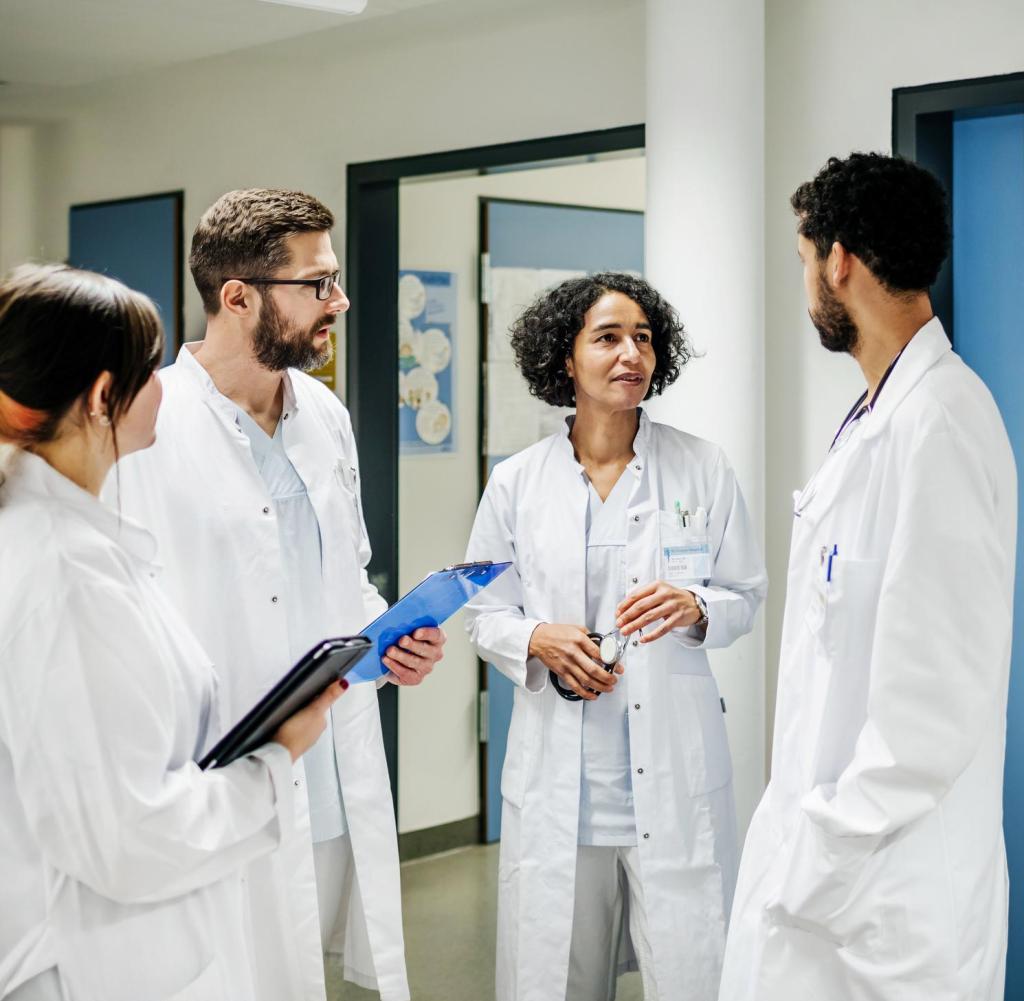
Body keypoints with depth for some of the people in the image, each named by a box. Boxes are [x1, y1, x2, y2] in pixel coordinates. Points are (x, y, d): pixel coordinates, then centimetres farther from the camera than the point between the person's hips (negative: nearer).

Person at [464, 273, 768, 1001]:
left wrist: (695, 608, -14)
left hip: (676, 771, -1)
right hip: (558, 771, 1)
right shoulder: (516, 483, 2)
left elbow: (746, 596, 7)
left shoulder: (703, 468, 1)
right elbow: (486, 613, 9)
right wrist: (538, 640, -11)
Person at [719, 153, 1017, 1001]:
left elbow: (936, 705, -24)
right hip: (834, 847, 8)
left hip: (885, 890, -8)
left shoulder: (938, 426, -21)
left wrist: (822, 860, -16)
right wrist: (810, 832, 16)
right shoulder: (882, 415, 10)